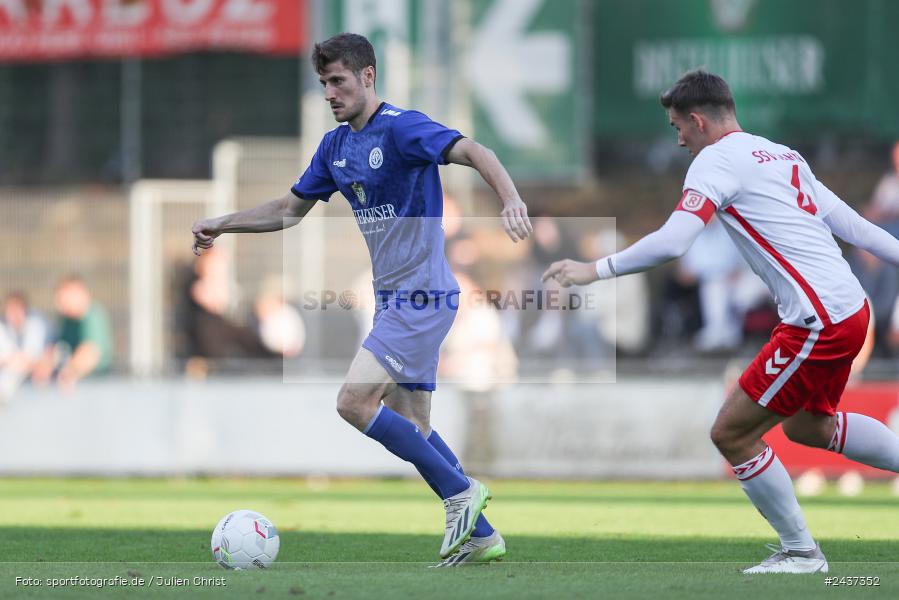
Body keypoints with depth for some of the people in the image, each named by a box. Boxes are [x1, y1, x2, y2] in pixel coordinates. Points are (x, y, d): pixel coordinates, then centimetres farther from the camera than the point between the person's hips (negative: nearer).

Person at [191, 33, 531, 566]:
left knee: (355, 401, -18)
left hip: (423, 294, -9)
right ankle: (480, 536, 14)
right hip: (393, 297, 9)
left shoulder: (402, 128, -14)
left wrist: (511, 200, -44)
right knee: (412, 429, 8)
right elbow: (290, 210, 25)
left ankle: (461, 491, -8)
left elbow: (474, 152, -27)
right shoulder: (336, 145, 13)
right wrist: (222, 225, 18)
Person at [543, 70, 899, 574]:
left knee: (732, 434, 0)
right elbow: (846, 221, 19)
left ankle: (801, 551, 8)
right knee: (808, 425, 30)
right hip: (851, 308, 9)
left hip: (817, 322, -9)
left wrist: (596, 270, -15)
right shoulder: (784, 155, 17)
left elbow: (672, 242, -20)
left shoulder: (717, 160, -8)